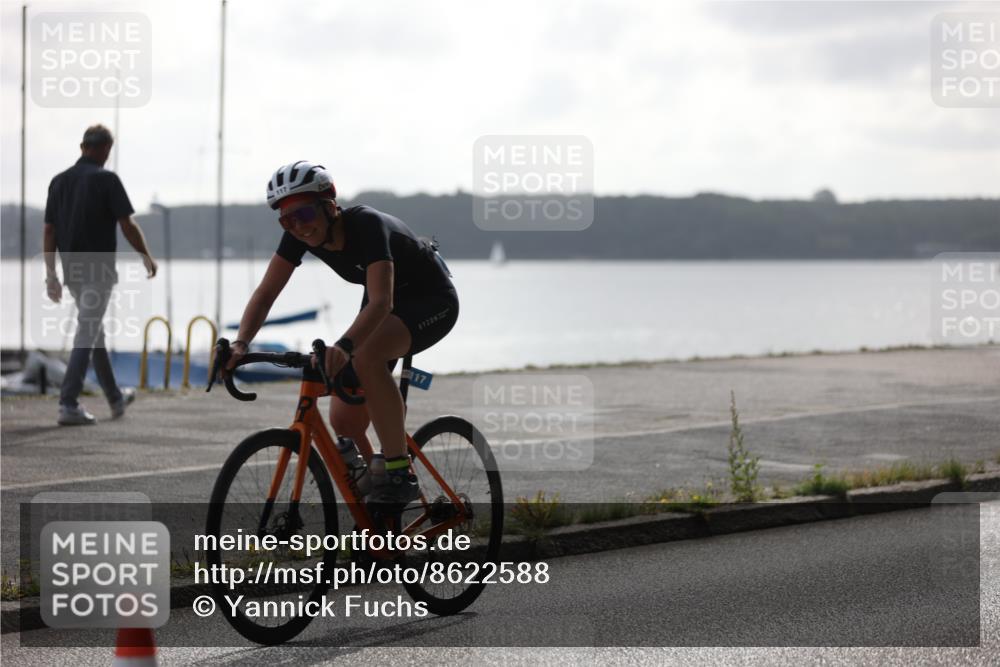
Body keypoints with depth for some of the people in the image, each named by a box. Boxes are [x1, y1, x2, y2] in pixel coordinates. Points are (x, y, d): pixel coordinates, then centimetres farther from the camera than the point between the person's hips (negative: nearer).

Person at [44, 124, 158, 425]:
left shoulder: (59, 181, 7)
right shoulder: (106, 179, -10)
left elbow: (49, 232, 6)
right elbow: (127, 225, -11)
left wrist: (51, 273, 9)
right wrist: (147, 256, 3)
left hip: (72, 272, 7)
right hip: (99, 271, -7)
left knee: (95, 332, 19)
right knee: (86, 336, -7)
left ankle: (115, 398, 32)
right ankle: (69, 404, -14)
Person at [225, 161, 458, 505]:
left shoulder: (368, 225, -34)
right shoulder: (300, 234, -15)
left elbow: (381, 302, -46)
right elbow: (266, 292, -15)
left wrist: (343, 345, -62)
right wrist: (240, 343, -32)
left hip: (432, 300, -7)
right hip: (385, 305, 7)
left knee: (365, 356, -37)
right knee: (344, 421, -3)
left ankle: (399, 473, -29)